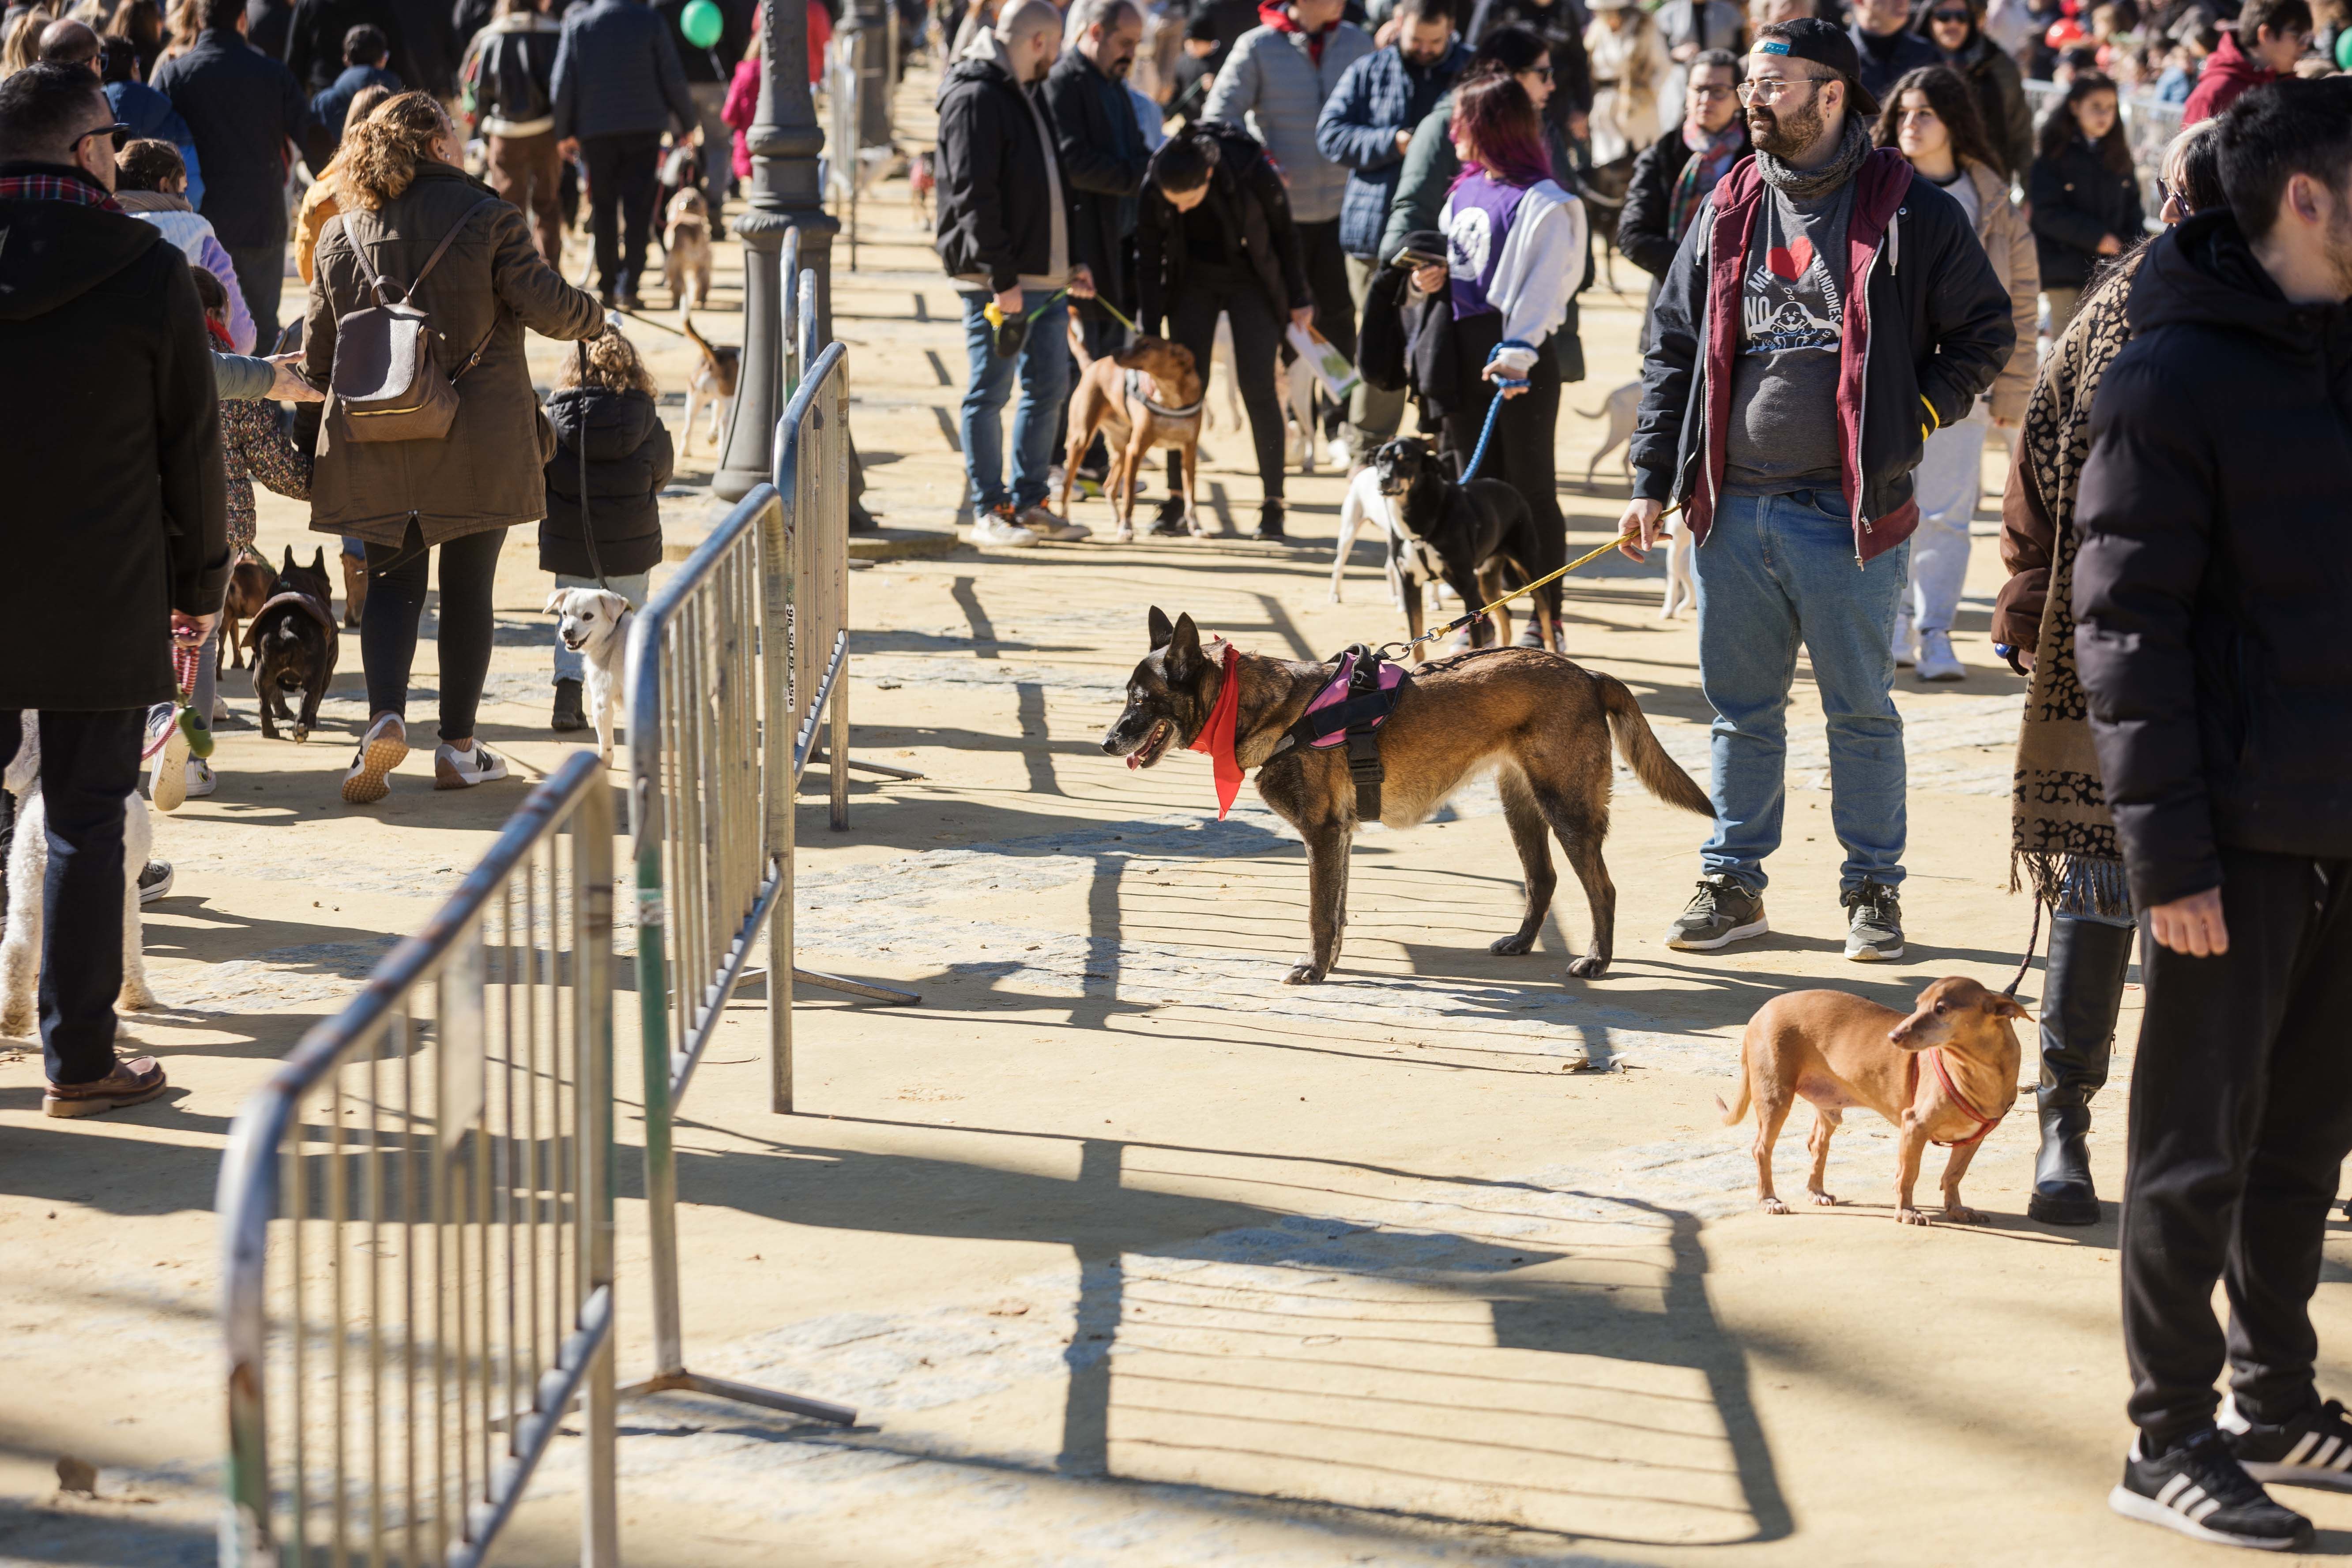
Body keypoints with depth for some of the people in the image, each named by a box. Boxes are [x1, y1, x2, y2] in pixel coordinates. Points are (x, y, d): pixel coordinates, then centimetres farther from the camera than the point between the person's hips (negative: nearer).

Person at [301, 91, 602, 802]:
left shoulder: (340, 235, 4)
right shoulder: (486, 217, -7)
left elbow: (316, 358, 7)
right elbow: (549, 308, -11)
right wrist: (595, 318, 11)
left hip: (377, 449, 2)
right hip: (476, 443, -2)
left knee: (391, 582, 11)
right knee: (468, 585, 8)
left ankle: (385, 714, -12)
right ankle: (459, 747, 13)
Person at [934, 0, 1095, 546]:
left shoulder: (1022, 96, 18)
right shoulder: (976, 98, -13)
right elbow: (973, 195, -19)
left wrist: (1067, 265, 18)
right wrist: (1002, 278, -22)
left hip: (1043, 278, 10)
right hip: (997, 282, -10)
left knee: (1049, 388, 11)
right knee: (991, 393, -2)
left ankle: (1029, 504, 20)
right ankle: (988, 512, 4)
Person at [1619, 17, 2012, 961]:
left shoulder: (1909, 213, -4)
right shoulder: (1729, 211, 9)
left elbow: (1986, 335, 2)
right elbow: (1673, 347, 13)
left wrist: (1914, 416, -10)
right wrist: (1652, 482, 8)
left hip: (1849, 513, -4)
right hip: (1733, 508, 4)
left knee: (1861, 711, 6)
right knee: (1741, 707, 12)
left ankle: (1873, 889, 17)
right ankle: (1732, 883, 22)